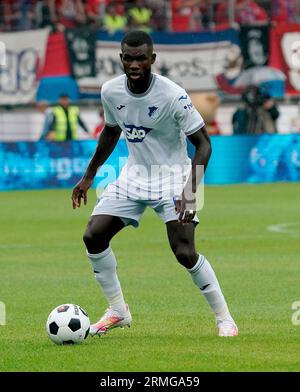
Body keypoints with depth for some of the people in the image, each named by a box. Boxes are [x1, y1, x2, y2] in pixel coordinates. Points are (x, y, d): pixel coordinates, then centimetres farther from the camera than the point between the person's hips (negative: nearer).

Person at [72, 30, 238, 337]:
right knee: (93, 236, -5)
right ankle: (117, 312, 12)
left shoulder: (173, 96, -23)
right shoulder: (111, 91, -7)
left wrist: (190, 190, -29)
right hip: (134, 174, 6)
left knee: (184, 252, -20)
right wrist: (89, 176, 16)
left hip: (172, 176, -6)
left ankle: (224, 318, -1)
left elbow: (203, 143, -18)